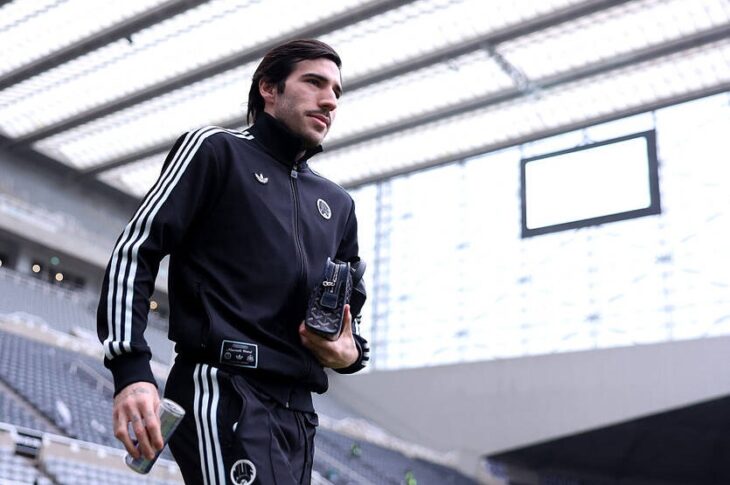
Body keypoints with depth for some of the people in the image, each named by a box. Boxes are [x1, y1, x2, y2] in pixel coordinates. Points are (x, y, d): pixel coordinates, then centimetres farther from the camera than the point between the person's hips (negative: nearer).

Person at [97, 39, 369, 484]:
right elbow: (136, 251, -2)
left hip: (298, 410, 7)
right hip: (224, 389, -7)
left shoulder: (337, 204, 24)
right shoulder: (217, 150, 7)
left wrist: (350, 352, 6)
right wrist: (131, 370, -15)